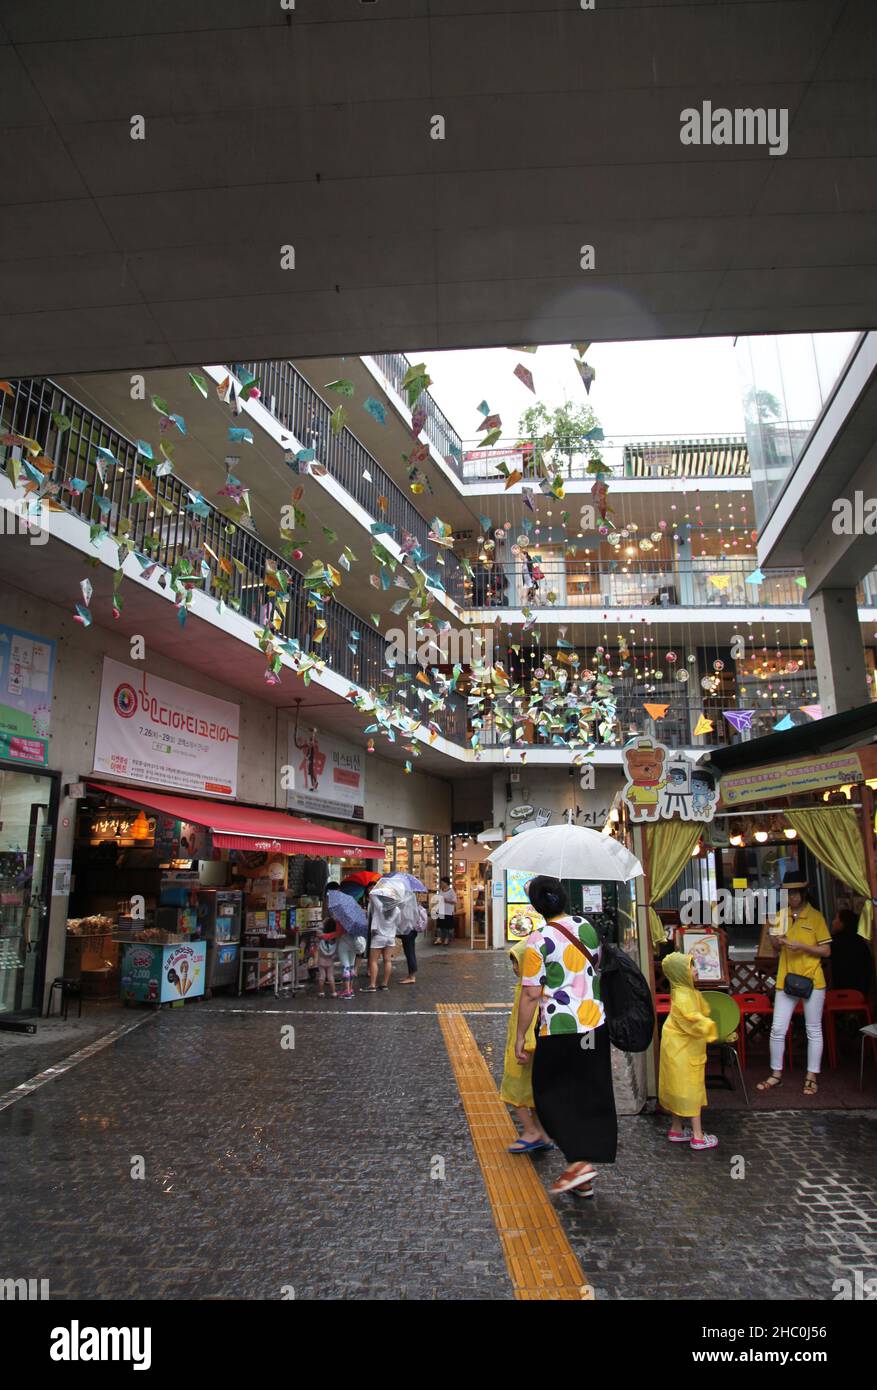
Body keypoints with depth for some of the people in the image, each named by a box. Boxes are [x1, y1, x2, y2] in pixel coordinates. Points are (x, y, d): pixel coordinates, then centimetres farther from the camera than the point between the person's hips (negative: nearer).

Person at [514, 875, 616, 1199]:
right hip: (595, 1026, 6)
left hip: (559, 1031, -6)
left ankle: (578, 1160, 3)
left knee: (551, 1097, 12)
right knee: (592, 1099, 15)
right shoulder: (587, 927, 1)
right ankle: (584, 1179, 24)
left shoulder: (538, 940, -17)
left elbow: (531, 994, -15)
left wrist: (520, 1036, -6)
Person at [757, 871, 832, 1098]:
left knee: (813, 1030, 8)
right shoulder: (781, 915, 6)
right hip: (786, 980, 3)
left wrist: (801, 946, -18)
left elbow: (826, 951, -5)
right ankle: (776, 1074, 16)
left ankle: (812, 1077, 21)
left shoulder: (816, 917, -5)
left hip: (812, 980, -3)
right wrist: (775, 941, -8)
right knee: (777, 1029, 3)